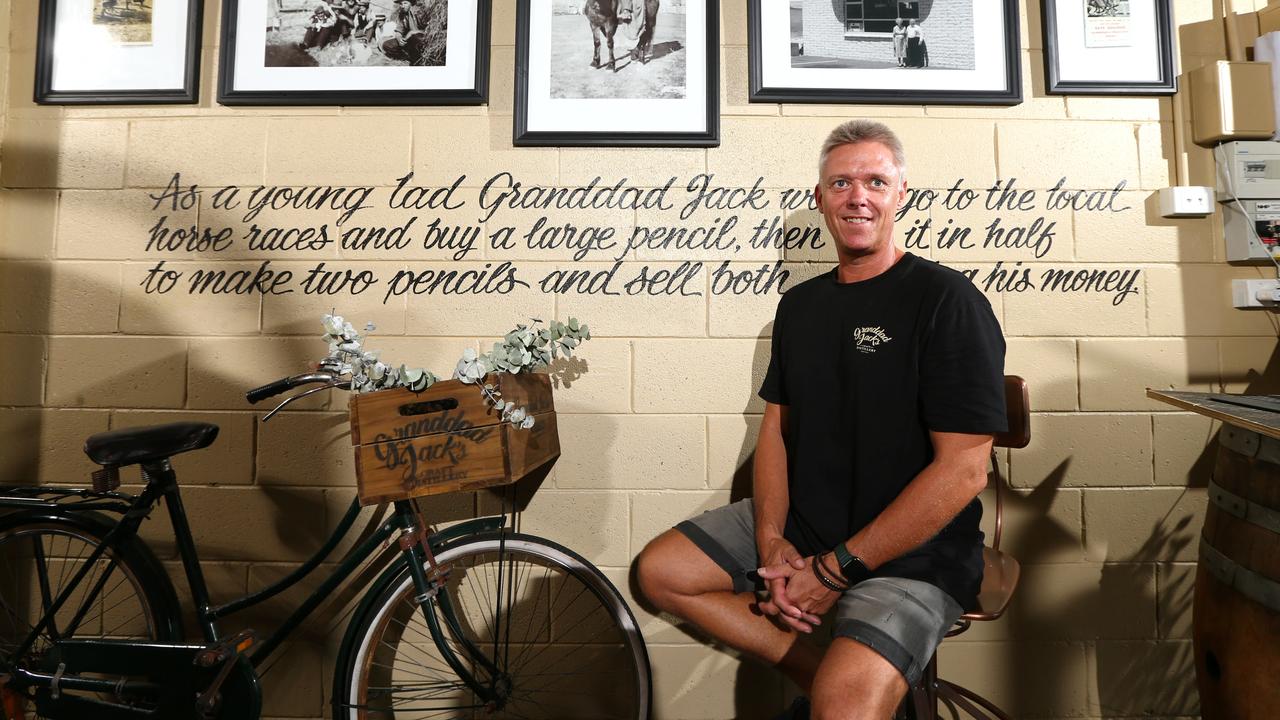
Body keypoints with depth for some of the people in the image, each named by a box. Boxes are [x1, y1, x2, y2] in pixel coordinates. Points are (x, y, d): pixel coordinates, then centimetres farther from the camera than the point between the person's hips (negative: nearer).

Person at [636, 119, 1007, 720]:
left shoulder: (947, 300, -12)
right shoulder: (799, 304, 8)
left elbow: (962, 470, -18)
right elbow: (775, 427, 8)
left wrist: (836, 569, -18)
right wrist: (772, 543, -9)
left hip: (910, 554, -7)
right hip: (799, 524, 7)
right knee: (659, 571, -1)